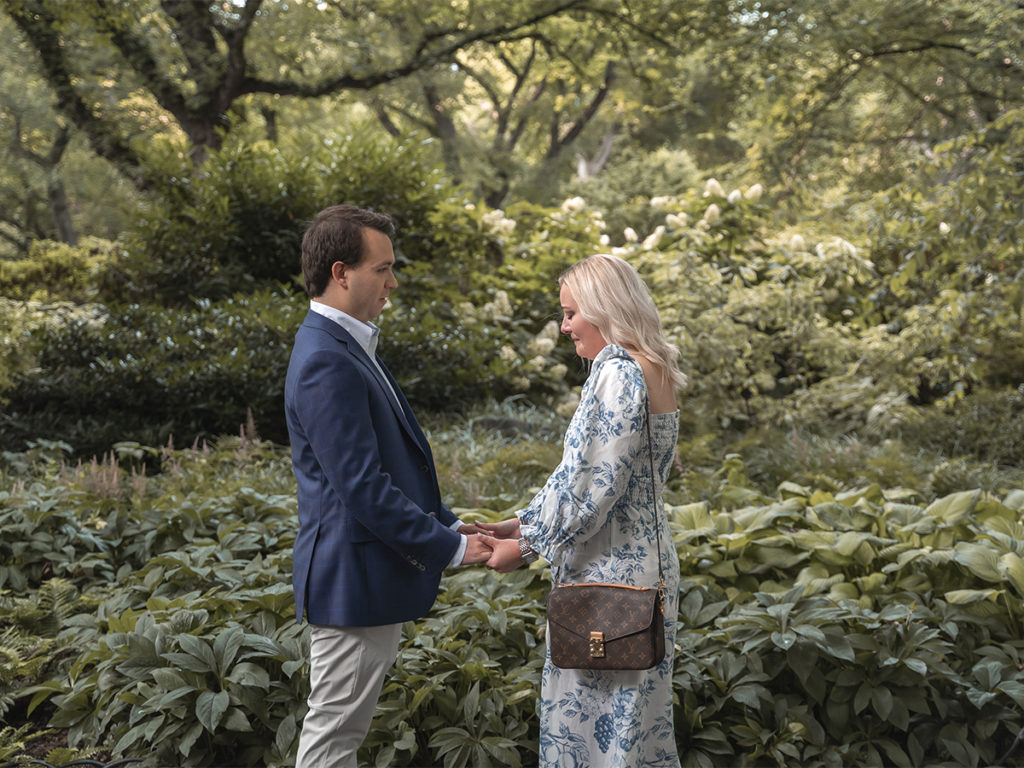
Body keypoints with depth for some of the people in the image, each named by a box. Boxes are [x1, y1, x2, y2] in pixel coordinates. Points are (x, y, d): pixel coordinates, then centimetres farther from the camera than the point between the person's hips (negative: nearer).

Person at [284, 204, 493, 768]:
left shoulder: (347, 349, 12)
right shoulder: (327, 362, -21)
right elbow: (363, 488, -24)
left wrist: (447, 525, 12)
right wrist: (450, 548, -15)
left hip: (369, 581, 10)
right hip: (353, 579, -10)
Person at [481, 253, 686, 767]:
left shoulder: (618, 375, -18)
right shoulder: (650, 372, 12)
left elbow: (595, 487, -20)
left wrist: (527, 544, -10)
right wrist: (524, 523, 12)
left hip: (611, 573, -10)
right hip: (640, 558, 10)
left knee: (598, 715, 2)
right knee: (624, 713, 16)